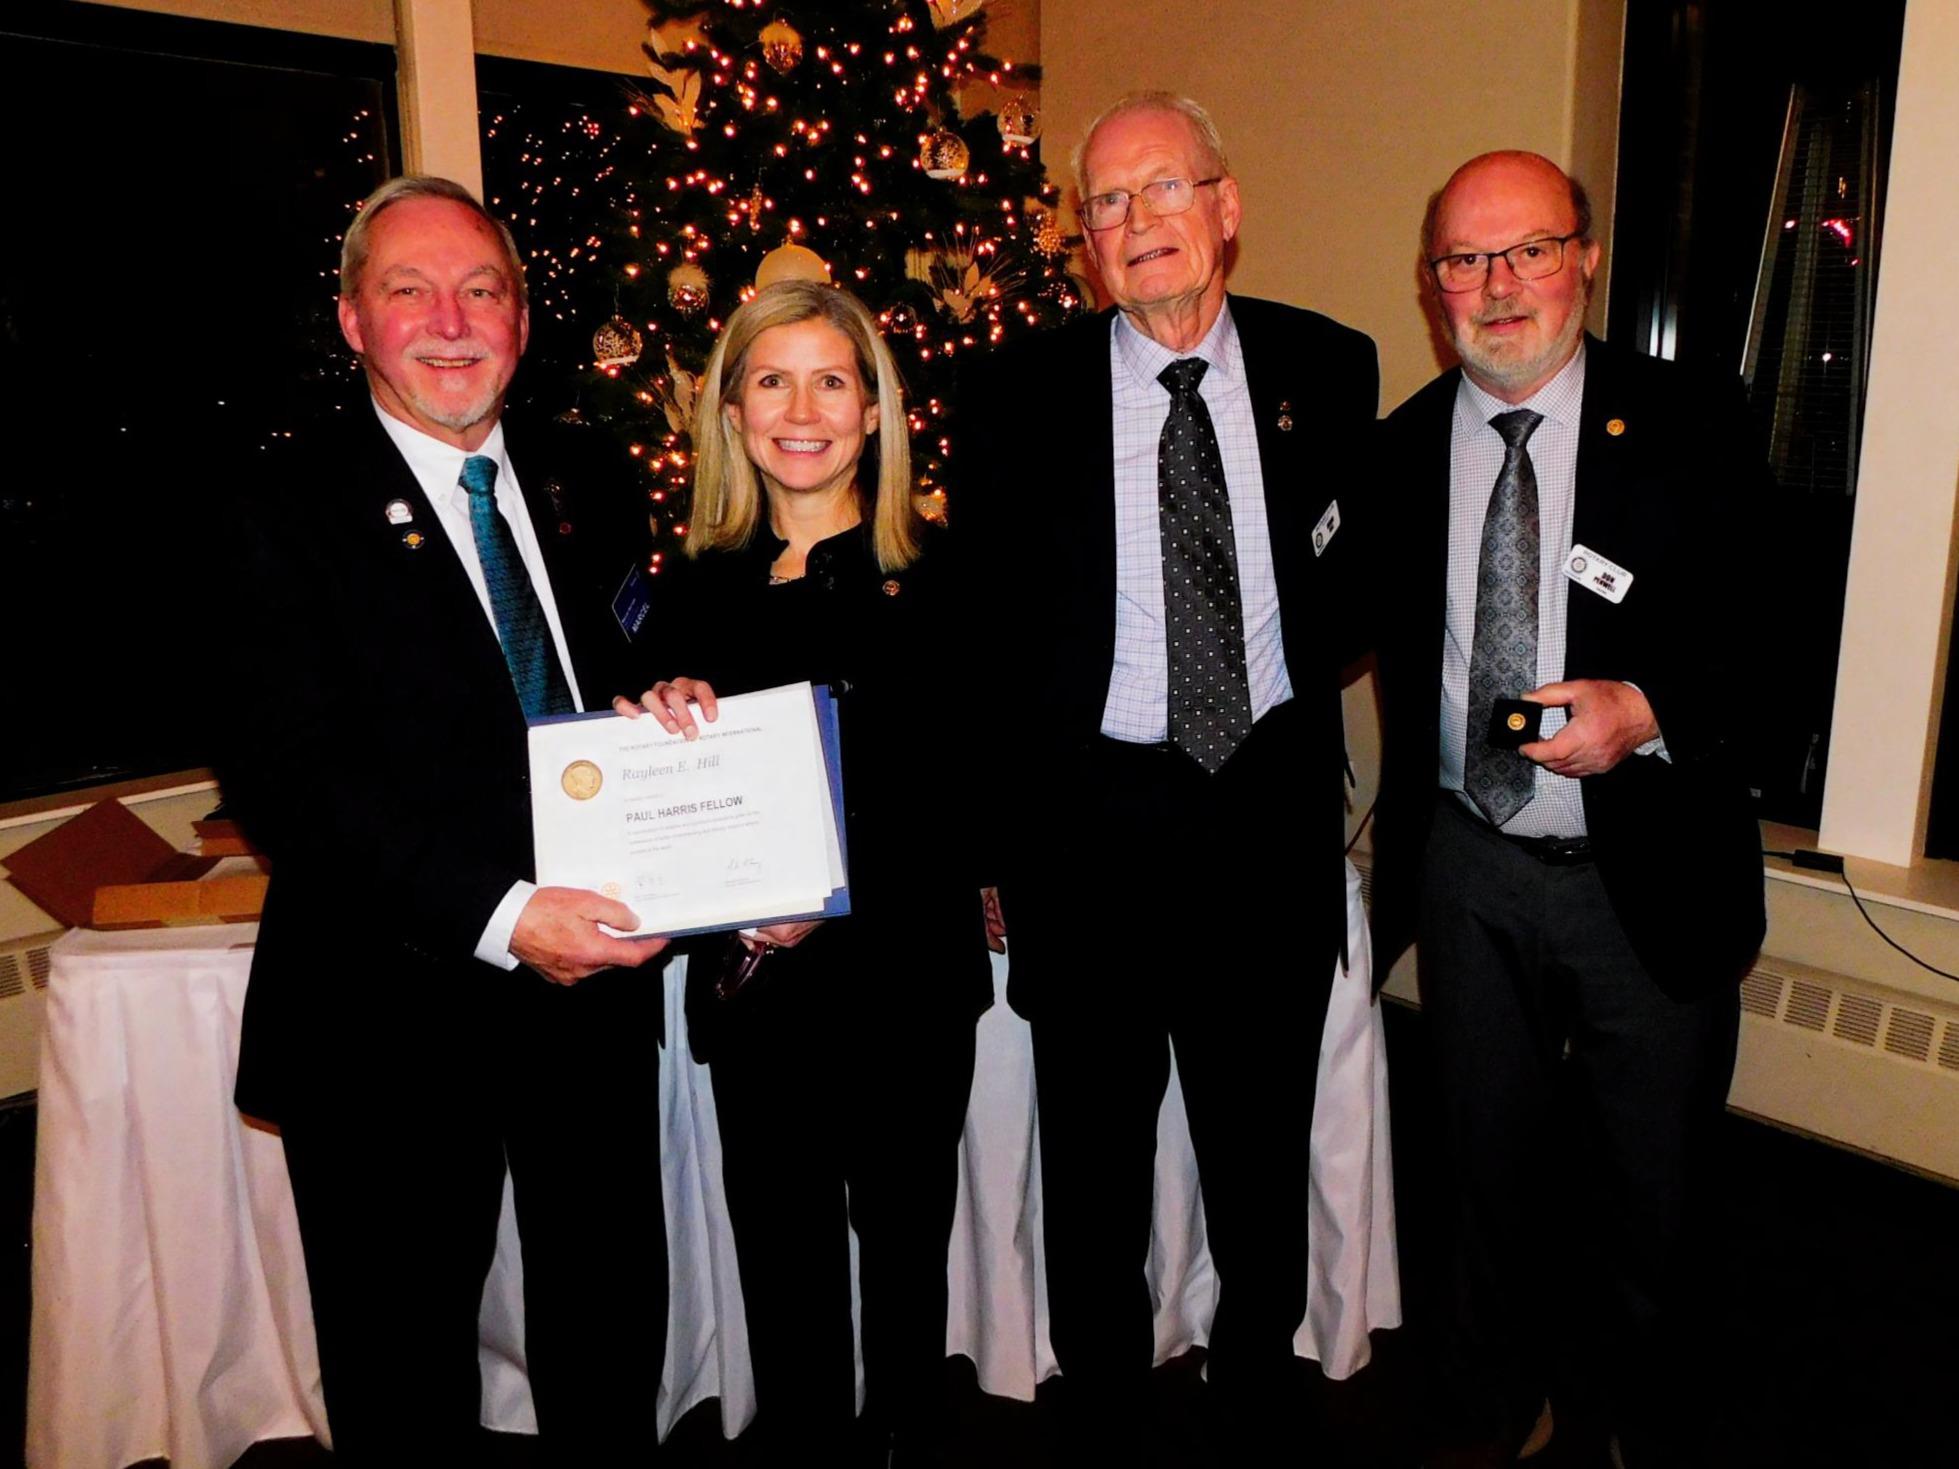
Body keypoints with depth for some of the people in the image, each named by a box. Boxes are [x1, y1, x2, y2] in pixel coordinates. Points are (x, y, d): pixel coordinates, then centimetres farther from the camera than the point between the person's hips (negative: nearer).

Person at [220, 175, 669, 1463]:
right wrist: (497, 915, -27)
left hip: (593, 978, 5)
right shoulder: (293, 520, -9)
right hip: (397, 1008, -4)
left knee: (612, 1330, 22)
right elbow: (288, 779, -17)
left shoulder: (589, 495, 8)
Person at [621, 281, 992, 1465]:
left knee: (904, 1236, 14)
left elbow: (970, 786, -8)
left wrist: (848, 896, -19)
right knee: (784, 1255, 12)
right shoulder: (699, 586, 4)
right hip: (754, 980, 2)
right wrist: (667, 722, -14)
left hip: (905, 967, -2)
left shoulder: (935, 578, -4)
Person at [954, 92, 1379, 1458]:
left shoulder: (1327, 369, 0)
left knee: (1265, 1148, 20)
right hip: (1094, 817, -1)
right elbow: (982, 622, -1)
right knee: (1095, 1154, 16)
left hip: (1272, 810, 2)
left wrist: (1300, 675, -3)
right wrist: (1007, 821, -2)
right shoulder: (1017, 395, -4)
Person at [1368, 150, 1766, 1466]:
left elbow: (1767, 639, -8)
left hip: (1646, 878, -2)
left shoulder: (1692, 432, -8)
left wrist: (1646, 709, -27)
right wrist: (1400, 843, 4)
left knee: (1654, 1191, 16)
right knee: (1491, 1166, 20)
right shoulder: (1401, 449, 1)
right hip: (1468, 873, 3)